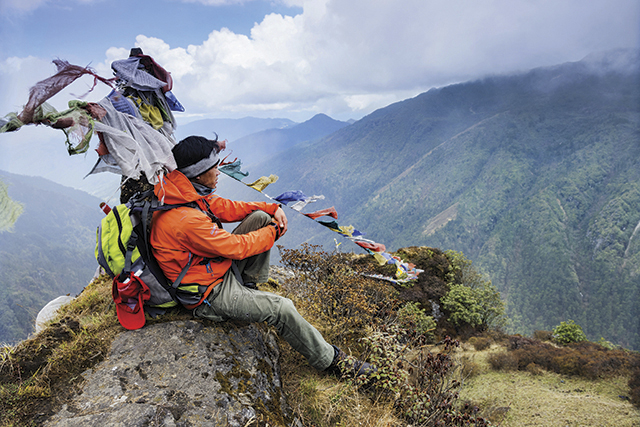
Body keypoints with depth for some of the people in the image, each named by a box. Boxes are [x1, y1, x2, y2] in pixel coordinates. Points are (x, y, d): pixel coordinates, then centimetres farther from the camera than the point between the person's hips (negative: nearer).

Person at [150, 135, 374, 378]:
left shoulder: (185, 193, -4)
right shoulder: (187, 219, -33)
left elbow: (225, 207, 7)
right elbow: (236, 247, -25)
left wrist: (272, 209, -2)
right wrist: (272, 233, -8)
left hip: (219, 265, 9)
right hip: (210, 295, -9)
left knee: (261, 217, 0)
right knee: (281, 308, -20)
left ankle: (250, 287, 10)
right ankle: (328, 359, 2)